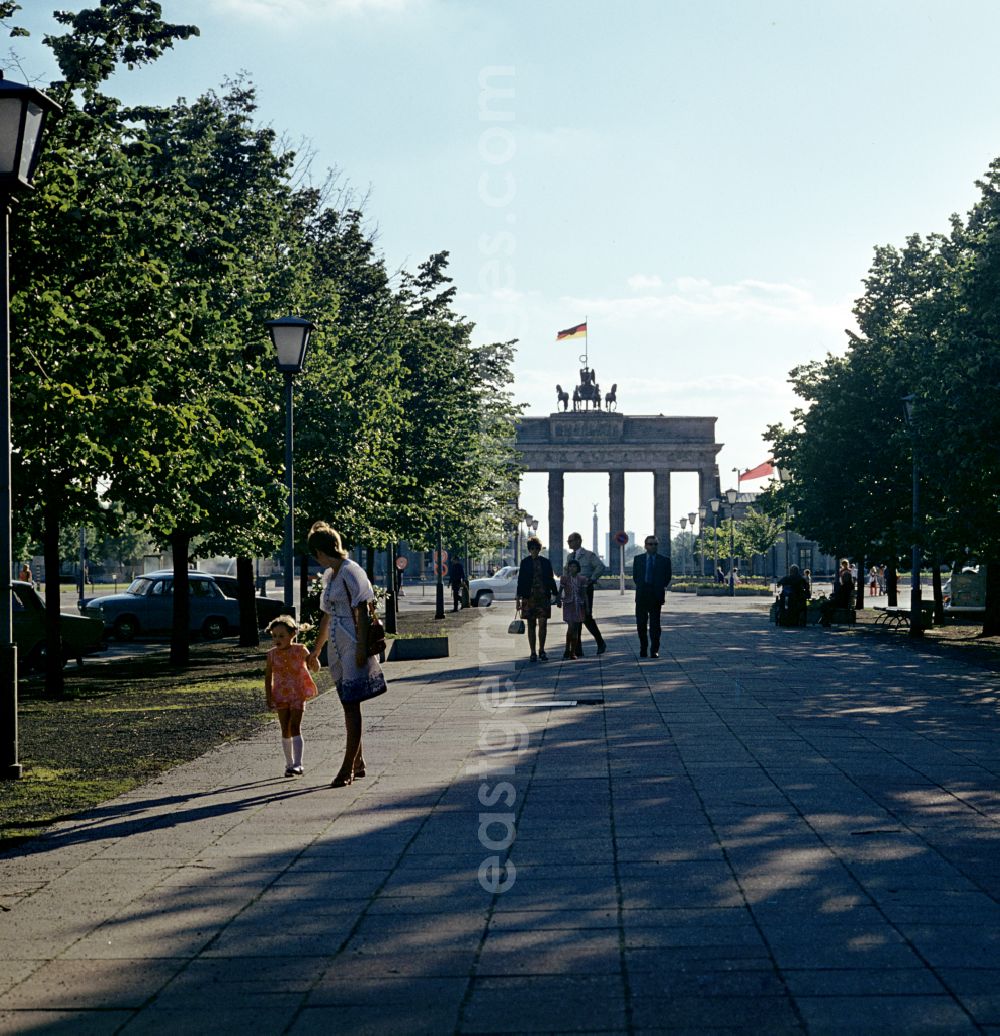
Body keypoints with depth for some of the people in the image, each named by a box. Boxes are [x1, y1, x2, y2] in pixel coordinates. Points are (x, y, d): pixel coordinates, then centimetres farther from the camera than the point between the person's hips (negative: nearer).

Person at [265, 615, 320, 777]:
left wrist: (314, 662, -34)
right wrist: (269, 698, -1)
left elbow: (315, 668, -10)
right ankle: (289, 764, 16)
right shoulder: (272, 654, 0)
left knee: (295, 728, -13)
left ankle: (298, 764, -18)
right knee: (285, 731, 7)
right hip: (280, 697, 3)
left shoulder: (300, 650, -8)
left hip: (297, 695, -3)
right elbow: (268, 677, 5)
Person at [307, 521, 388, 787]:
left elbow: (361, 612, -15)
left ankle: (348, 768, -5)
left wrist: (361, 648, -19)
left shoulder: (351, 572, -11)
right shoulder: (329, 575, 16)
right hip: (337, 648, 9)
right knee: (349, 705, 12)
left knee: (352, 706, -7)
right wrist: (317, 649, 31)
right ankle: (358, 763, 20)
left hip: (352, 647, -9)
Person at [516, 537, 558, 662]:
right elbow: (520, 581, 3)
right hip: (529, 598, -1)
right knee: (531, 625, 2)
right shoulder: (525, 563, 4)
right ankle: (533, 652, 7)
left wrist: (556, 595, 10)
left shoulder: (546, 562, 8)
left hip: (543, 597, 1)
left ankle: (541, 650, 12)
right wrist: (519, 599, -1)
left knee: (543, 624, -3)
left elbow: (551, 580, 13)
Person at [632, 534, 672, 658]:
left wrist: (662, 589, 6)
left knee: (655, 624, -2)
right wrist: (640, 587, 9)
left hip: (656, 596, -2)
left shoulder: (664, 560, 4)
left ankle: (654, 650, 1)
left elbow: (667, 577, 10)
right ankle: (643, 648, 16)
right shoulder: (638, 559, 9)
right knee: (641, 623, 3)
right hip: (641, 596, 2)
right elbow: (635, 576, 15)